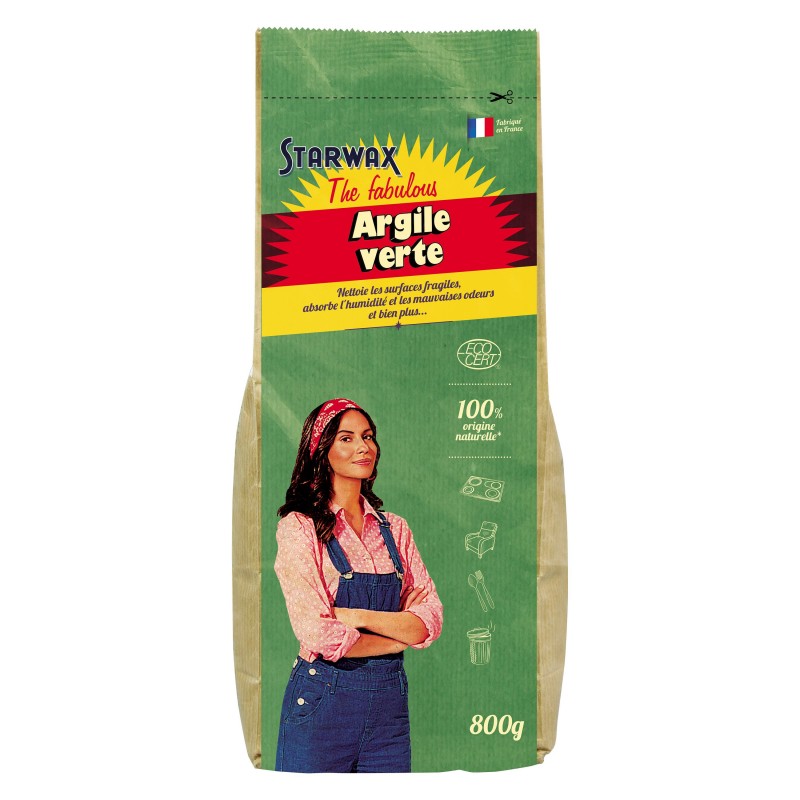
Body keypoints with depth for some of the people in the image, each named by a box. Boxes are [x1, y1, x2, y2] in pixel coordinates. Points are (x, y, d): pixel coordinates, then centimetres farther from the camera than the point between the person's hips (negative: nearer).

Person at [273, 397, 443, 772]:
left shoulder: (393, 528, 6)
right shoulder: (299, 527, -9)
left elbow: (430, 620, -1)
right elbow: (321, 635, -17)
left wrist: (361, 616, -16)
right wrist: (402, 635, -6)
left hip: (389, 700, 4)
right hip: (322, 703, -4)